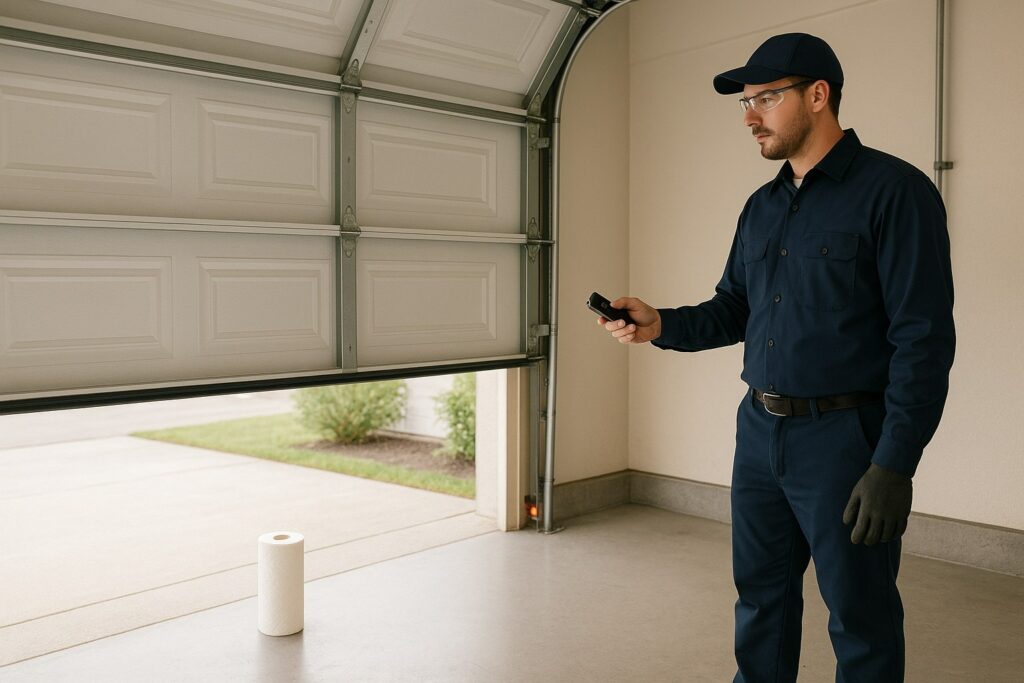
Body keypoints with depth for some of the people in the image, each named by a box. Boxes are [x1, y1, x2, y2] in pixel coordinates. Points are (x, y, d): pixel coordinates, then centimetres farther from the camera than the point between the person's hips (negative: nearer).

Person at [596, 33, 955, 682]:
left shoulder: (894, 190, -11)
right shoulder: (762, 207, 12)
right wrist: (662, 325, -3)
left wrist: (893, 467, -20)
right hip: (759, 432, 7)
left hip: (842, 437, -7)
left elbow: (923, 341, -15)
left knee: (861, 620, 8)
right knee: (761, 601, 18)